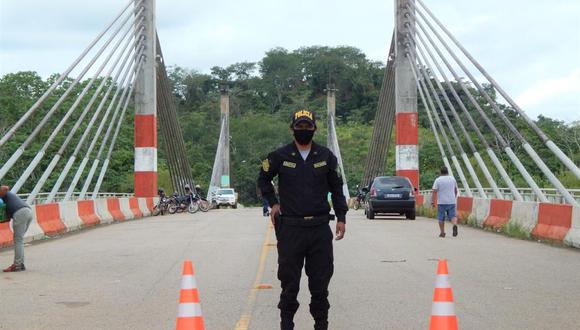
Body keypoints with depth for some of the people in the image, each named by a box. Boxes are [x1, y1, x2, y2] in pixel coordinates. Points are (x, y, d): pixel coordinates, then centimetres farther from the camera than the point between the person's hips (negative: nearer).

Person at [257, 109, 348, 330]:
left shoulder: (326, 156, 6)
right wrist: (273, 203, 9)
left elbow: (336, 188, 14)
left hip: (320, 227, 1)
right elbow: (263, 179, 18)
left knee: (320, 282, 6)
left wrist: (341, 217, 9)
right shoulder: (280, 156, 2)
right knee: (289, 281, 4)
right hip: (290, 227, -1)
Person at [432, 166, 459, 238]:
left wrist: (433, 201, -8)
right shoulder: (452, 179, 7)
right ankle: (455, 225, -24)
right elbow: (456, 190, 18)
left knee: (441, 218, 8)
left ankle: (442, 233, 9)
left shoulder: (438, 180, -5)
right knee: (452, 215, 5)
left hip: (441, 202, -2)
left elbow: (434, 191, -11)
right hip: (452, 202, 2)